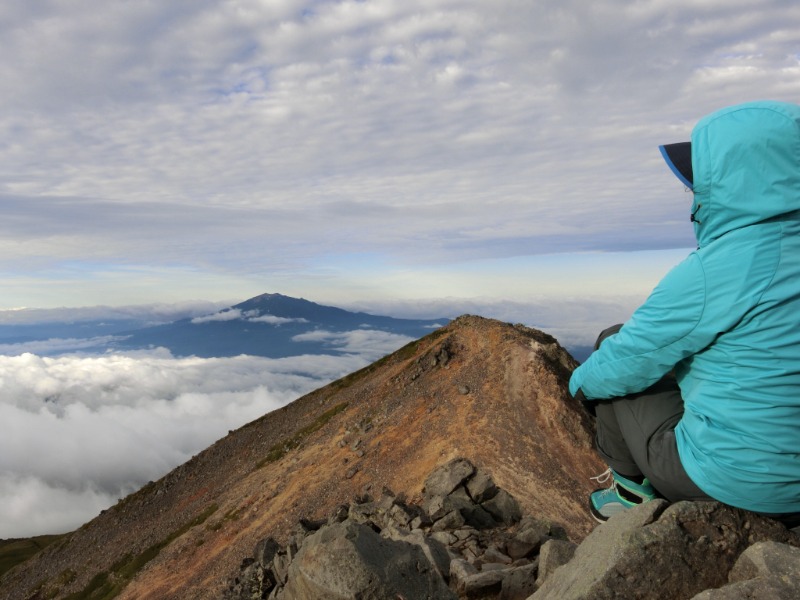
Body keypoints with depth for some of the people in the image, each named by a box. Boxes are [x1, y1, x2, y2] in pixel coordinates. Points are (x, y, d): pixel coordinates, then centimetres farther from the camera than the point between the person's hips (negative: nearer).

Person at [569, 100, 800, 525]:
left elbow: (627, 362, -14)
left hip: (723, 478, -7)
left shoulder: (711, 273, -24)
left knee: (613, 358, 8)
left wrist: (580, 381, 7)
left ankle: (630, 484, 23)